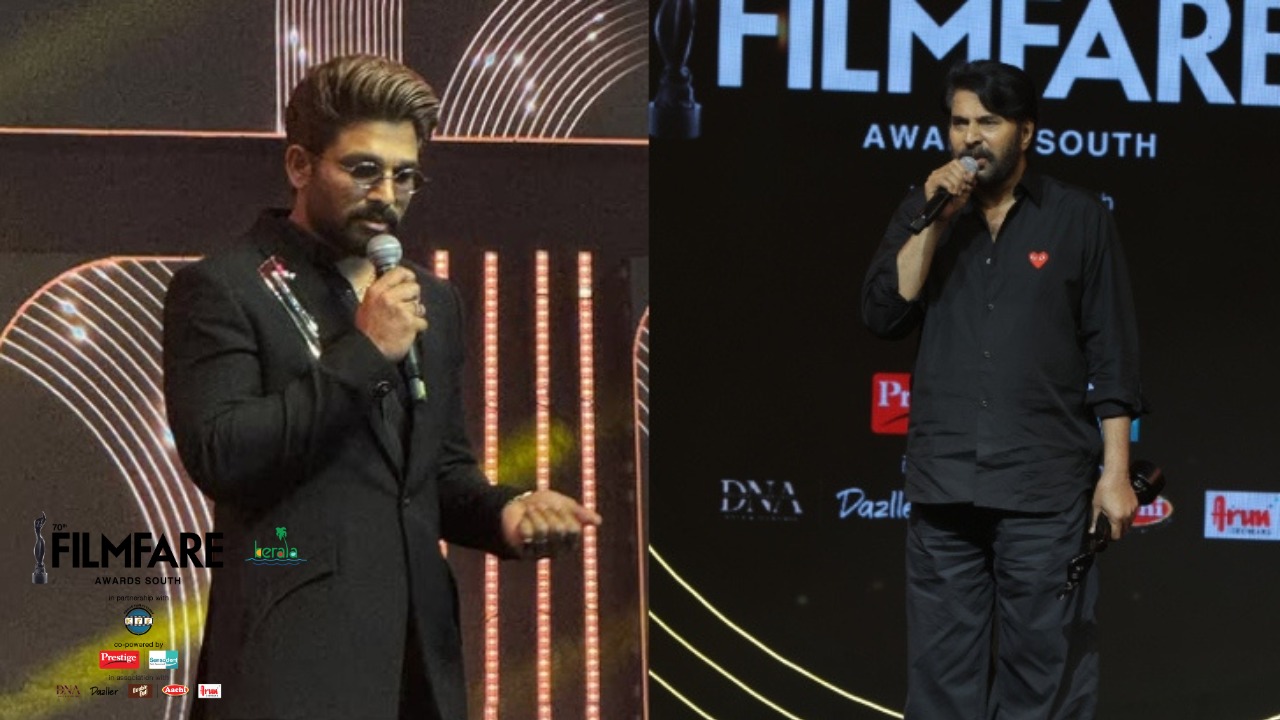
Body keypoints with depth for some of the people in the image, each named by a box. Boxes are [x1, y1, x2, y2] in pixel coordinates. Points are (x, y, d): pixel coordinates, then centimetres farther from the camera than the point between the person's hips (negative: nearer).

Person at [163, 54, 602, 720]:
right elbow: (218, 456, -15)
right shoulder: (221, 288, -5)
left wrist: (503, 510, -1)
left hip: (417, 650, 6)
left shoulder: (433, 300, 15)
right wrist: (362, 353, -15)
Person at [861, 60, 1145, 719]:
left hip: (1045, 486, -2)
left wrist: (1115, 472, -4)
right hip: (943, 484, 3)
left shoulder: (1079, 219, 3)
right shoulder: (921, 213, 11)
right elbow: (883, 314, -2)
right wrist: (935, 220, -10)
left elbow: (1112, 355, 2)